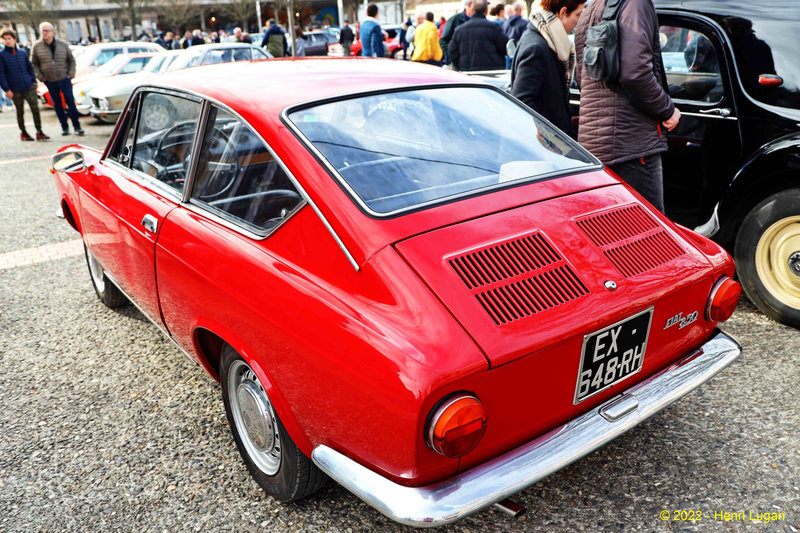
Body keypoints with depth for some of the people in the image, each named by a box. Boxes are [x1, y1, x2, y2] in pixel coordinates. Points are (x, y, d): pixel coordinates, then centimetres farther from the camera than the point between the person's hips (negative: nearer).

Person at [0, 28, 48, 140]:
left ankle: (39, 131, 7)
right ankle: (23, 133, 22)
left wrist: (33, 81, 6)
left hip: (29, 87, 2)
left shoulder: (23, 53, 7)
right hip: (15, 89, -2)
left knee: (35, 108, -3)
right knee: (20, 112, 8)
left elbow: (30, 68, 17)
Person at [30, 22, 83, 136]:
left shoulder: (63, 45, 1)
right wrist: (40, 77, -4)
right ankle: (64, 127, 15)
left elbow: (71, 60, 11)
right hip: (50, 82, 1)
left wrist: (71, 74, 0)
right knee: (57, 105, 7)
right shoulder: (36, 46, 0)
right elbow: (33, 64, 7)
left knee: (70, 102, -2)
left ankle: (77, 126, 5)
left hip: (64, 79, -1)